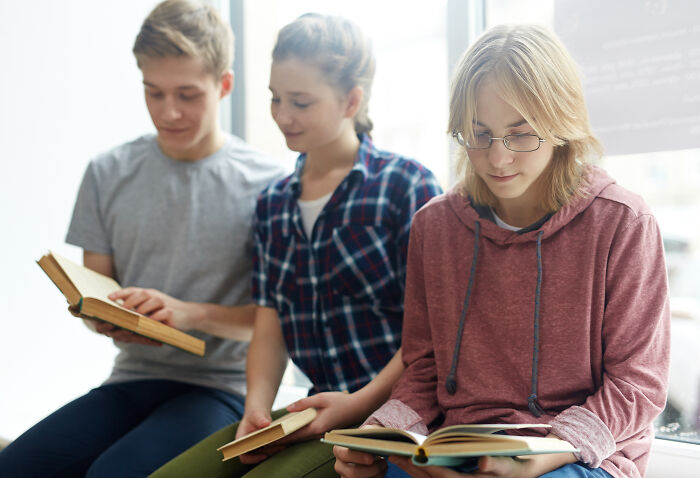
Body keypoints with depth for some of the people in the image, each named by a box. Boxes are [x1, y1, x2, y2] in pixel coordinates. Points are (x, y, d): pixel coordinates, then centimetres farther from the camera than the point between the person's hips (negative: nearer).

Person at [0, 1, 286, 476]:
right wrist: (105, 318, -11)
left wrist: (192, 314, -20)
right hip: (132, 379, 4)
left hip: (221, 388, -4)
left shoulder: (267, 183, -6)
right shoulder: (109, 174, 7)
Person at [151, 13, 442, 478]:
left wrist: (359, 403, -17)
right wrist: (257, 407, -5)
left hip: (389, 409, -6)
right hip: (317, 409, 6)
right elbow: (269, 326, 12)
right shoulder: (273, 203, 15)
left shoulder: (406, 184, -4)